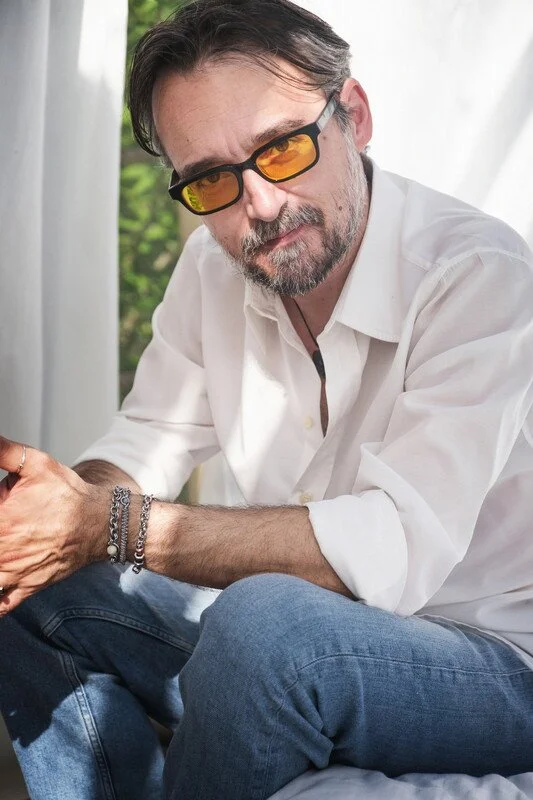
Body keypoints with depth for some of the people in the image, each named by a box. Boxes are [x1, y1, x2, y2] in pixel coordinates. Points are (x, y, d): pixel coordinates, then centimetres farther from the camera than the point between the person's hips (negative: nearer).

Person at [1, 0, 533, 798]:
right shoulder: (213, 266, 0)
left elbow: (395, 549, -31)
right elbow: (147, 441, 6)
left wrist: (112, 525, -30)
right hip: (296, 645, 6)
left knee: (267, 620, -35)